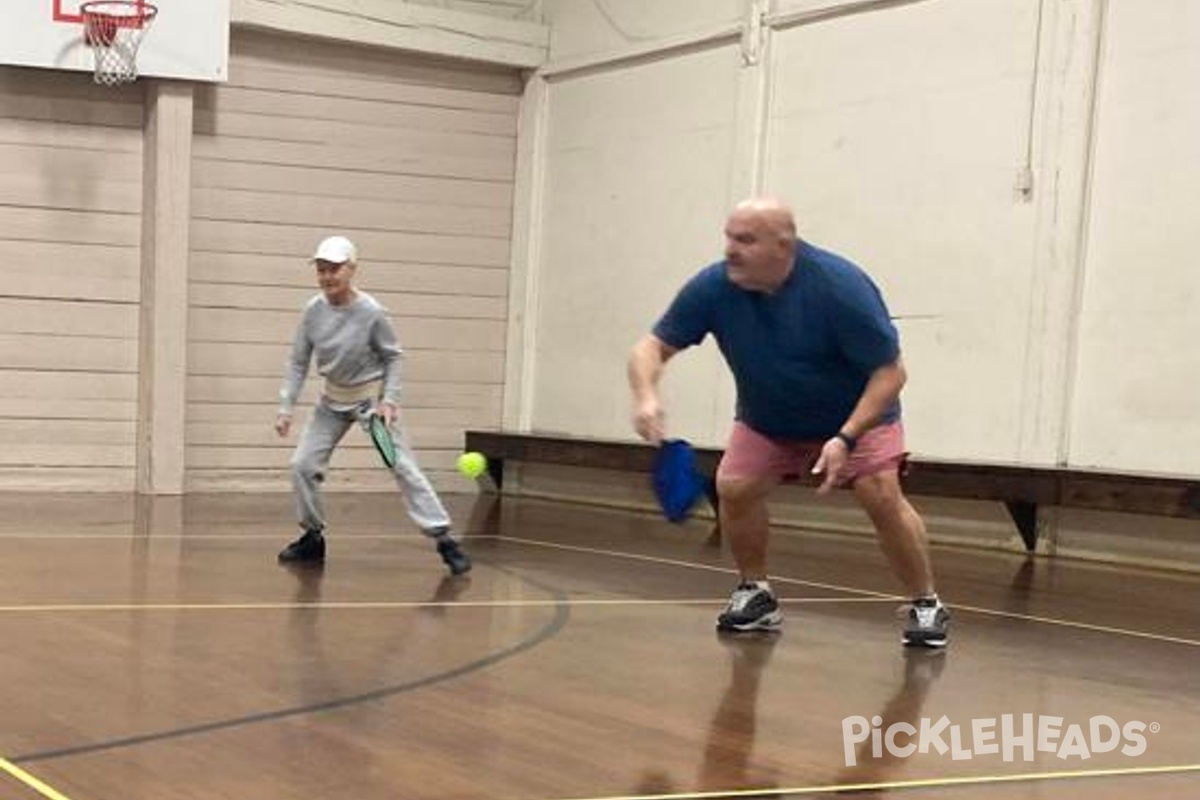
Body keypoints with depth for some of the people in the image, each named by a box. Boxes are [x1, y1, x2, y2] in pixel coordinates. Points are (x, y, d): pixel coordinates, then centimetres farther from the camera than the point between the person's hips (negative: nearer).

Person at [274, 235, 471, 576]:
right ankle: (313, 537, 18)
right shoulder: (313, 311, -12)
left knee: (403, 467, -9)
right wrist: (285, 408, -10)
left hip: (372, 398, -4)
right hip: (333, 399, 4)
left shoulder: (372, 313, -21)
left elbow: (392, 357, -8)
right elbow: (298, 362, -4)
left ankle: (445, 540, -6)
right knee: (302, 464, -1)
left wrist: (389, 400, -18)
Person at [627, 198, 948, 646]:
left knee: (882, 496, -21)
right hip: (765, 420, 3)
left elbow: (890, 372, -26)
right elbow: (653, 347, -16)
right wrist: (646, 396, -39)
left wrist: (846, 438, -37)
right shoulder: (713, 287, -22)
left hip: (858, 414, -3)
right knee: (734, 487, -16)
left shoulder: (840, 287, -31)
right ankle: (755, 595, 7)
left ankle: (926, 606, -1)